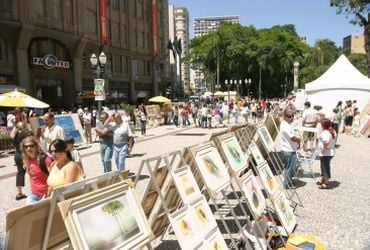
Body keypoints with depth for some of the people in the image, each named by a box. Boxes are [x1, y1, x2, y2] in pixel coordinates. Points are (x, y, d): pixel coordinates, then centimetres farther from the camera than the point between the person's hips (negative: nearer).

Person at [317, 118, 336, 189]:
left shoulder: (325, 132, -25)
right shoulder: (332, 131, 6)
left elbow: (326, 142, -40)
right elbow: (332, 141, 15)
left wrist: (324, 149, -26)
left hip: (325, 154, -10)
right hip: (330, 152, 10)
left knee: (325, 167, 3)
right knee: (324, 167, 22)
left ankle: (326, 183, 13)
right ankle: (323, 180, 36)